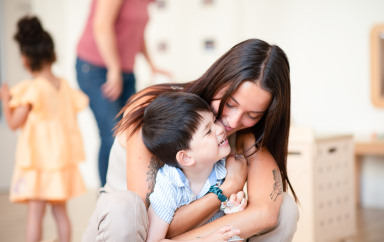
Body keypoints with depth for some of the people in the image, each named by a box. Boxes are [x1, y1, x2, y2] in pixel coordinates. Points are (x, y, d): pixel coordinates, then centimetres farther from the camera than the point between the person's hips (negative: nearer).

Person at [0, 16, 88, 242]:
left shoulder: (31, 90, -13)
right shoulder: (65, 86, 4)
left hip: (37, 159, -6)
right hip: (62, 156, 6)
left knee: (35, 211, -4)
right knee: (60, 209, 14)